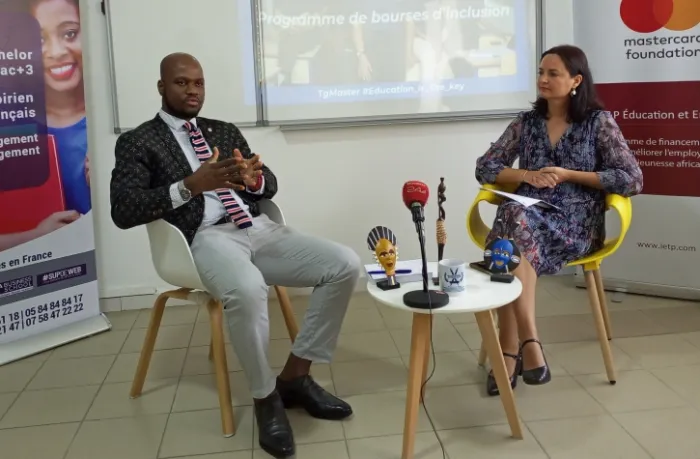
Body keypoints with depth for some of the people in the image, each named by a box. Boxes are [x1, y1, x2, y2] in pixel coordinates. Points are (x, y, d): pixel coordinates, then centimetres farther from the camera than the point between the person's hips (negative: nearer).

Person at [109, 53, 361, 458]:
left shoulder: (226, 131, 24)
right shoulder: (138, 142, 7)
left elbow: (270, 185, 18)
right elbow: (123, 211, -7)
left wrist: (254, 179, -8)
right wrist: (191, 185, -17)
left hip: (259, 229, 6)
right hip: (206, 237, -6)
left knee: (346, 264, -13)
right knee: (248, 290, -40)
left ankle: (295, 378, -1)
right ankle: (266, 399, -13)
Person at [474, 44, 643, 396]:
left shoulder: (599, 122, 6)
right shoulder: (525, 123, 16)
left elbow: (632, 180, -2)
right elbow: (485, 168, 13)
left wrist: (568, 174, -8)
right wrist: (529, 175, -5)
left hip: (577, 222, -3)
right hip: (527, 215, 3)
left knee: (515, 223, -36)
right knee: (513, 216, -36)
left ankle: (510, 351, -34)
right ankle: (527, 342, -35)